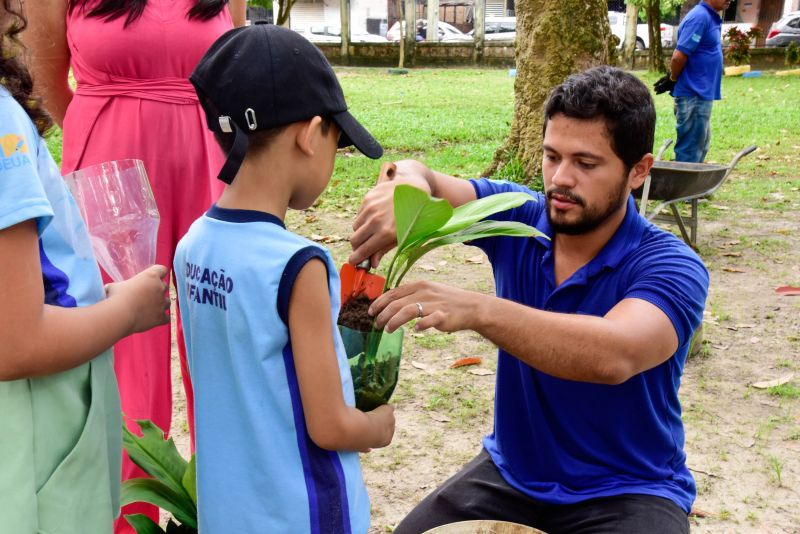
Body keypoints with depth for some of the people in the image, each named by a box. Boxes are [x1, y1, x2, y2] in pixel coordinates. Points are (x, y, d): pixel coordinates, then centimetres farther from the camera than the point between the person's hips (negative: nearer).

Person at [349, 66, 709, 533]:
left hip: (626, 494, -3)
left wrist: (476, 310, -49)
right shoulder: (518, 218, -6)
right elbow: (413, 178, -11)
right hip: (511, 475, 4)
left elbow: (613, 356, -38)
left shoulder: (670, 267, -19)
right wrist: (407, 187, -36)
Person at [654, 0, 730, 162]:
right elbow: (679, 56, -22)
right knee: (690, 150, -4)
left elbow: (680, 56, 19)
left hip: (702, 94, 10)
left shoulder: (711, 18, 13)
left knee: (701, 145, 18)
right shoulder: (699, 17, -17)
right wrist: (673, 79, -6)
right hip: (693, 96, -10)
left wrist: (672, 78, 10)